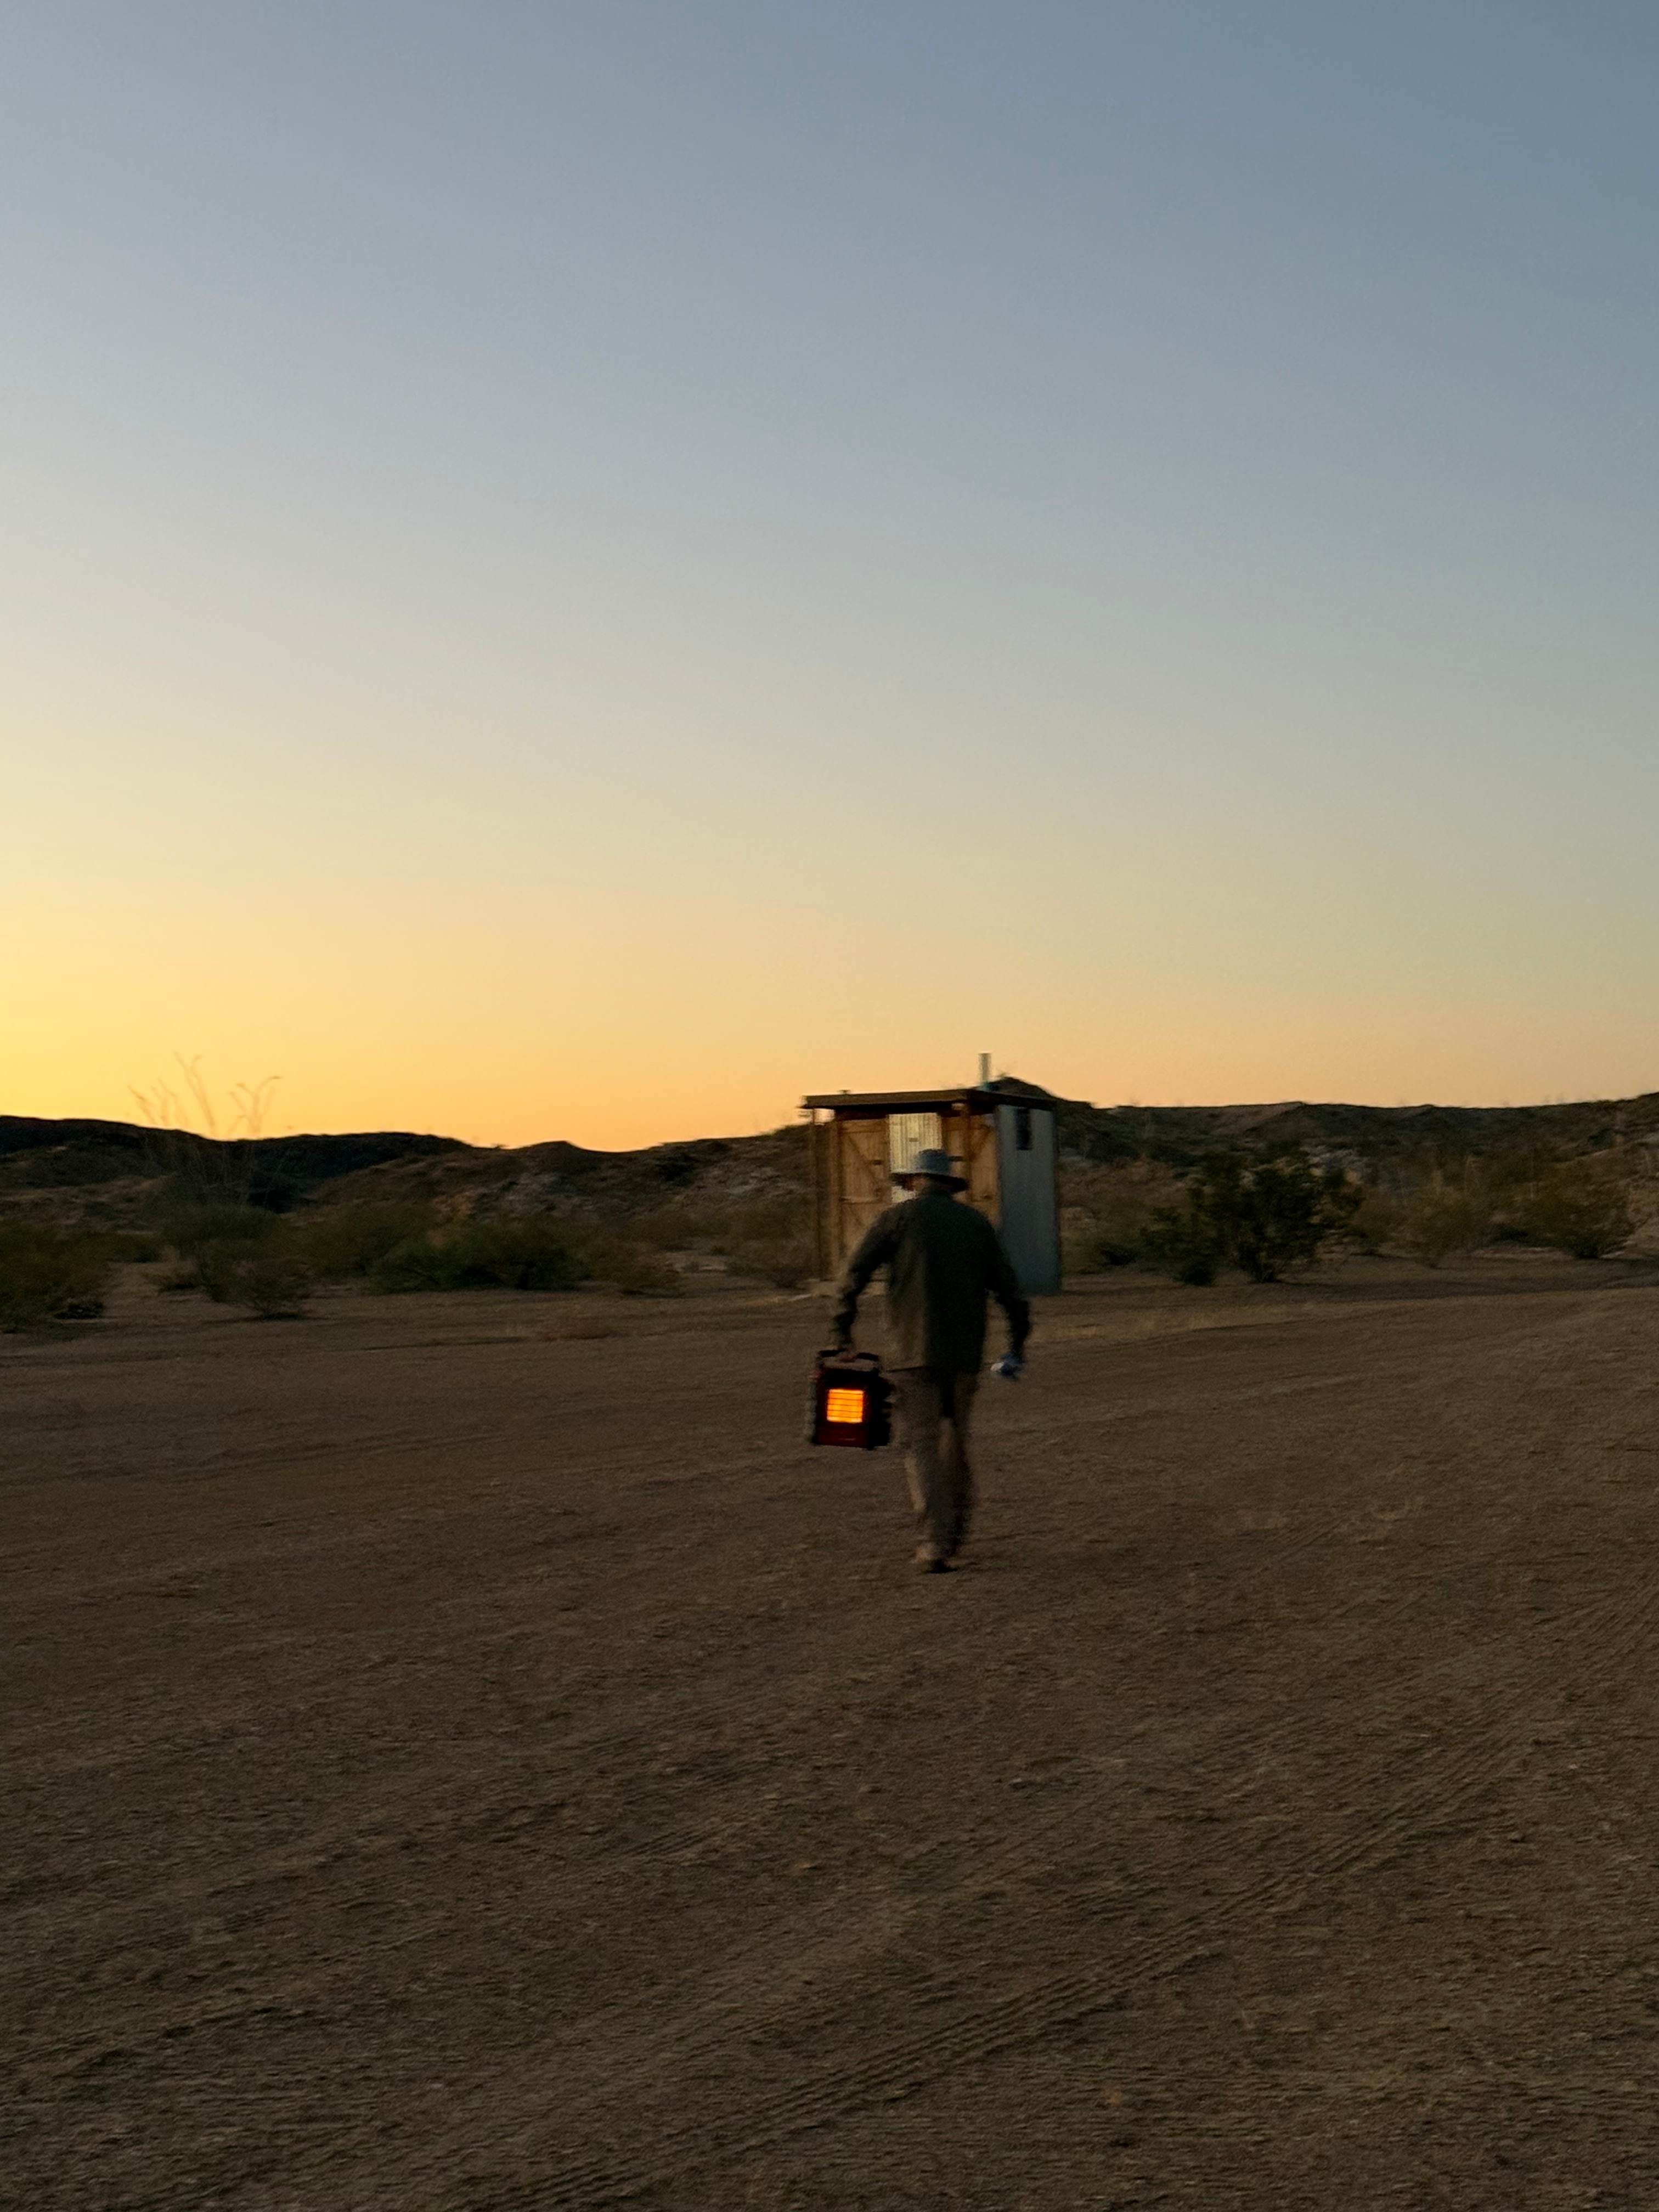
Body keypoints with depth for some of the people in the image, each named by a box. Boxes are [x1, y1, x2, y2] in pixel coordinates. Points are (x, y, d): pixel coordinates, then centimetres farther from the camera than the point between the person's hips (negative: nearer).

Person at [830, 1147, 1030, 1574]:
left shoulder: (898, 1219, 2)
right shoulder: (977, 1223, 11)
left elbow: (854, 1274, -2)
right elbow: (1008, 1288, 7)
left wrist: (842, 1329, 7)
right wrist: (1017, 1344, 15)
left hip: (915, 1351, -3)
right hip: (965, 1354, 3)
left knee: (923, 1445, -3)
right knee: (955, 1438, 19)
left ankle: (935, 1543, -11)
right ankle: (955, 1526, 27)